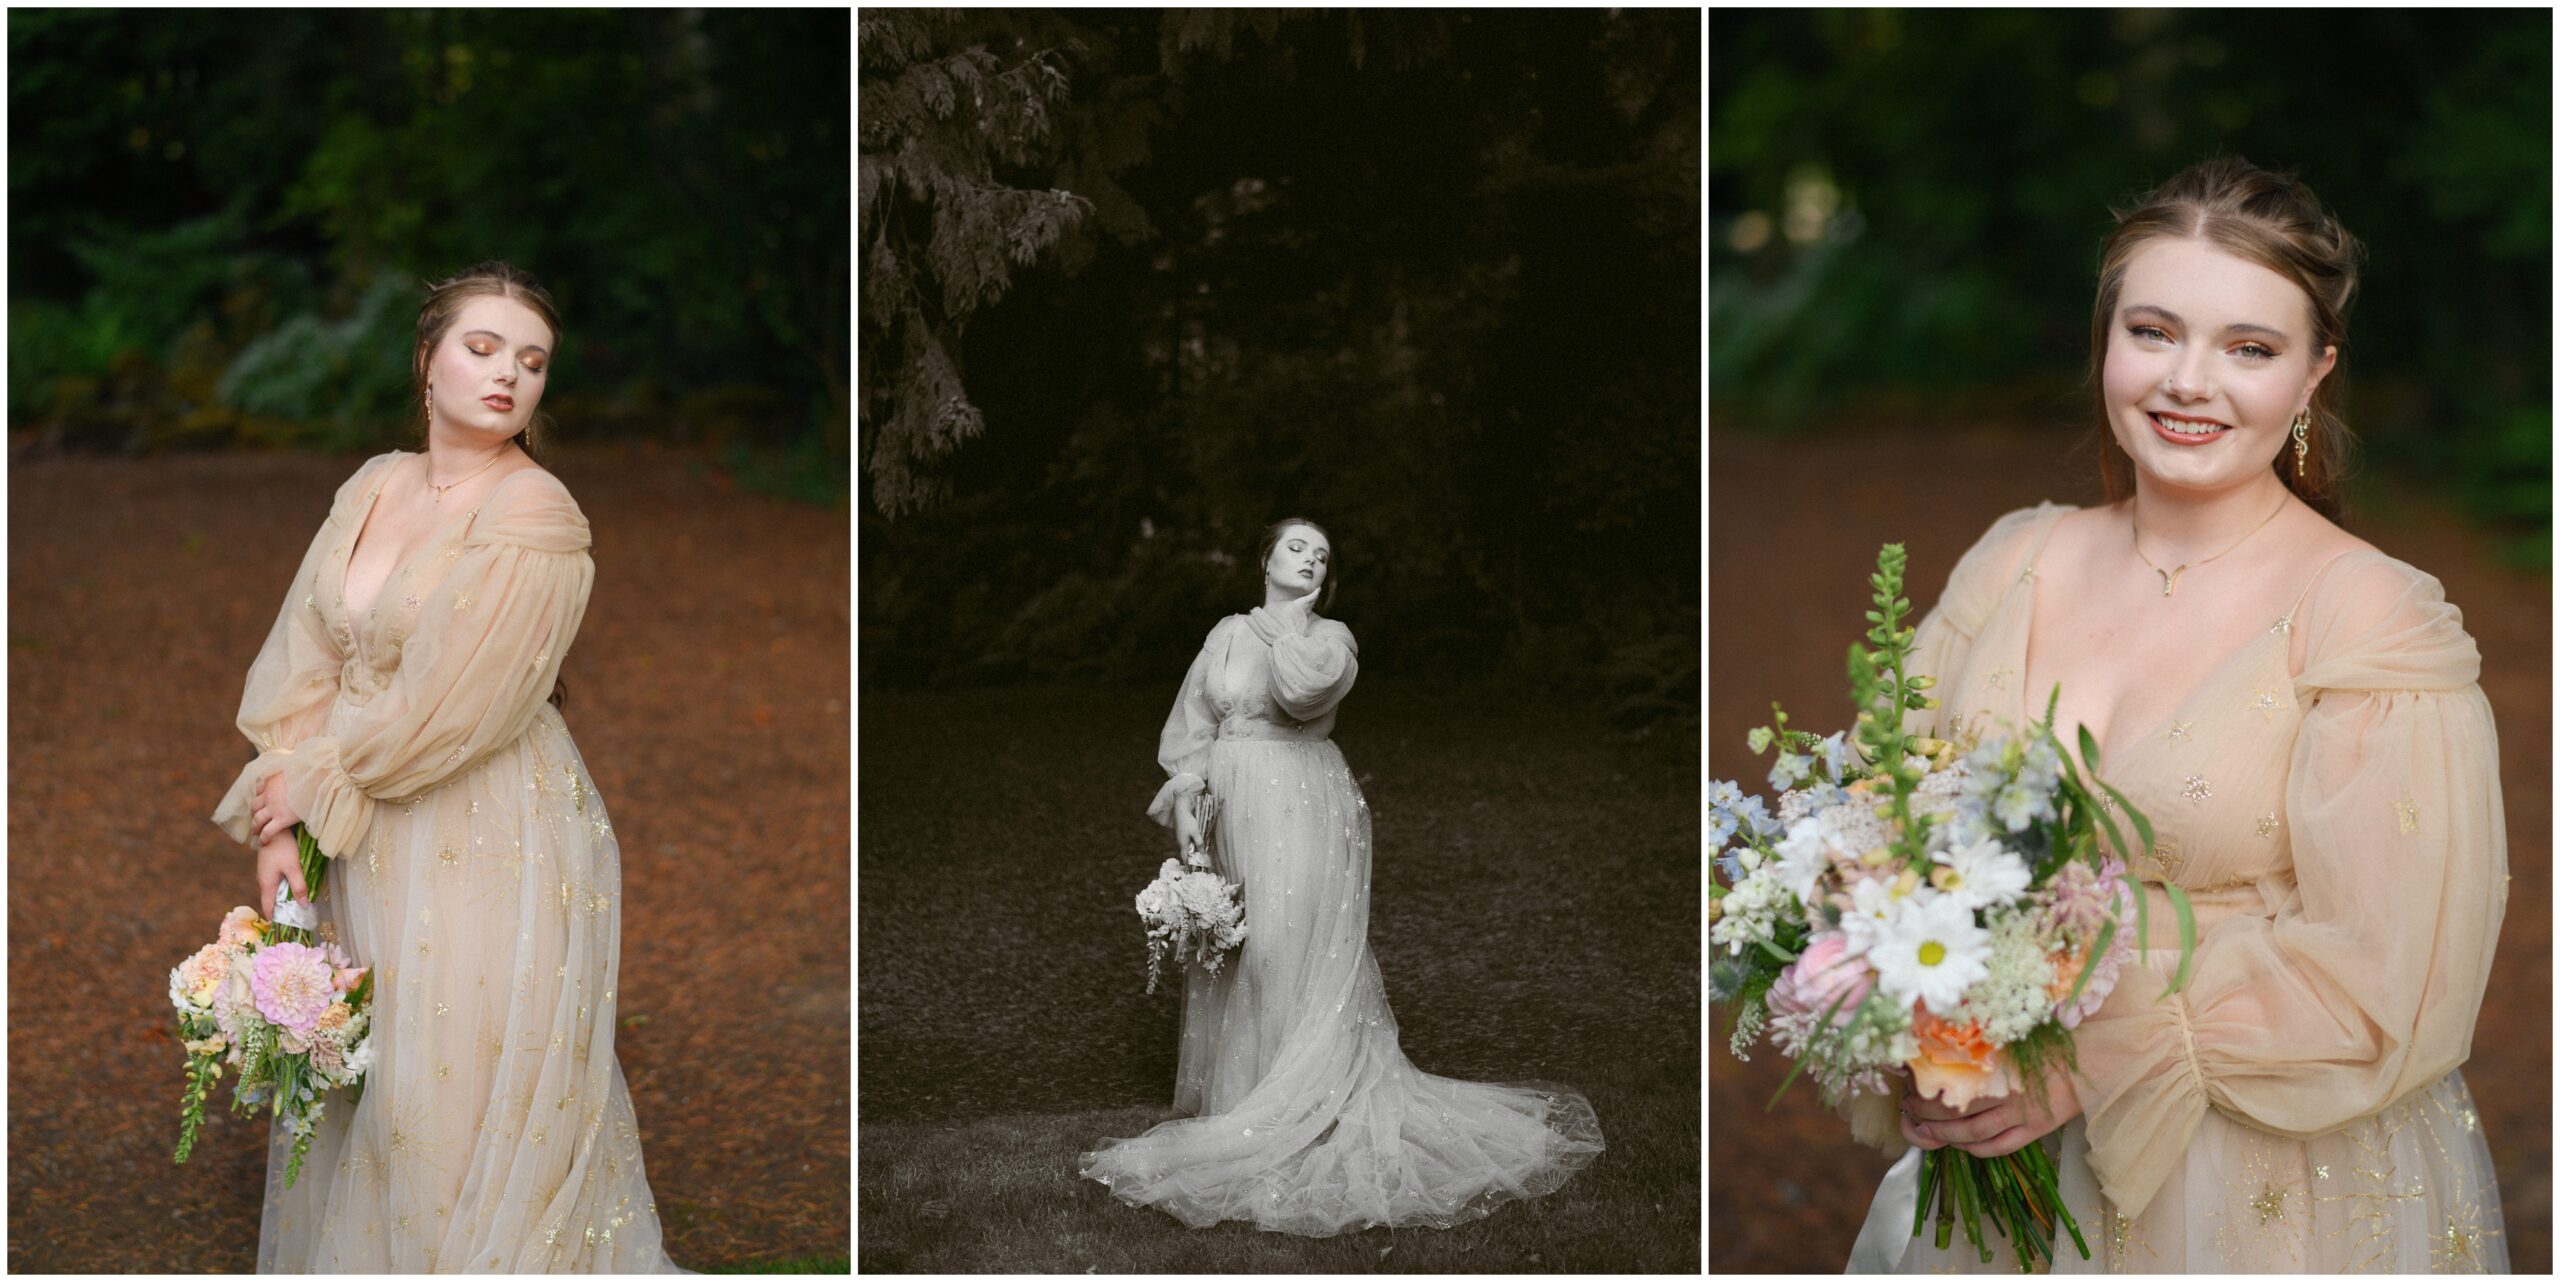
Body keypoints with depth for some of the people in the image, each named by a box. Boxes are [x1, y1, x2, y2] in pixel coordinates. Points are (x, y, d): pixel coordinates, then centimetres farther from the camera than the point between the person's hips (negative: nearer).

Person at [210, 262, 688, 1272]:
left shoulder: (536, 516, -15)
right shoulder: (376, 486, 7)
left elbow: (450, 707, -18)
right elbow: (306, 659, 3)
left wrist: (312, 784, -9)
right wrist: (280, 824, -6)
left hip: (488, 842, -7)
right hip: (361, 836, 7)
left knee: (466, 1098, 0)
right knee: (348, 1090, 15)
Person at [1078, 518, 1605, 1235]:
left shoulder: (1329, 637, 2)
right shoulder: (1229, 633, 13)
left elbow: (1302, 690, -21)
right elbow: (1193, 724, 7)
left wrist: (1291, 617, -6)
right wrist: (1185, 803, -7)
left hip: (1301, 810, -4)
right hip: (1230, 813, 4)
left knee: (1291, 959, -9)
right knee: (1225, 959, 6)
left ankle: (1298, 1123, -6)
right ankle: (1233, 1103, 17)